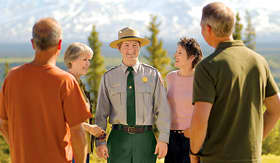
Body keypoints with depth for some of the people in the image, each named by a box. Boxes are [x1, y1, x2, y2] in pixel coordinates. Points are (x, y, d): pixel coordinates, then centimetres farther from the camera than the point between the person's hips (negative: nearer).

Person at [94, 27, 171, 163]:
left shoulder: (153, 75, 4)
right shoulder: (108, 77, 6)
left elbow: (162, 109, 1)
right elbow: (101, 112, 5)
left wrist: (163, 139, -6)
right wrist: (100, 141, -4)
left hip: (145, 138, 0)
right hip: (119, 138, 0)